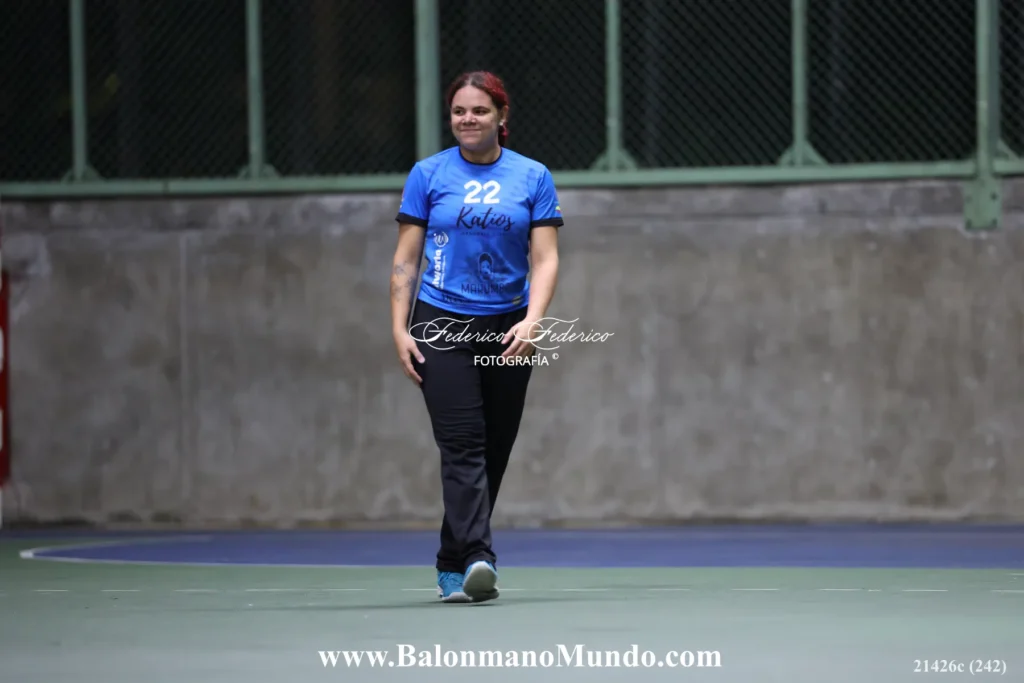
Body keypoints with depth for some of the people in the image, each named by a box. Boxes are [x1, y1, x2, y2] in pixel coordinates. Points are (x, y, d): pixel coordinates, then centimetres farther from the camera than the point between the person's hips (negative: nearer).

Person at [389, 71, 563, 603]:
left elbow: (544, 259, 0)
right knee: (463, 446, -15)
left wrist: (532, 321, -15)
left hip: (507, 331, 2)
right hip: (441, 325, -2)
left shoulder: (533, 178, 5)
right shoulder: (428, 175, 3)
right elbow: (405, 259, 5)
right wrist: (399, 329, -4)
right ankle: (477, 560, -25)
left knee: (493, 453, 5)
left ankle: (452, 568, 18)